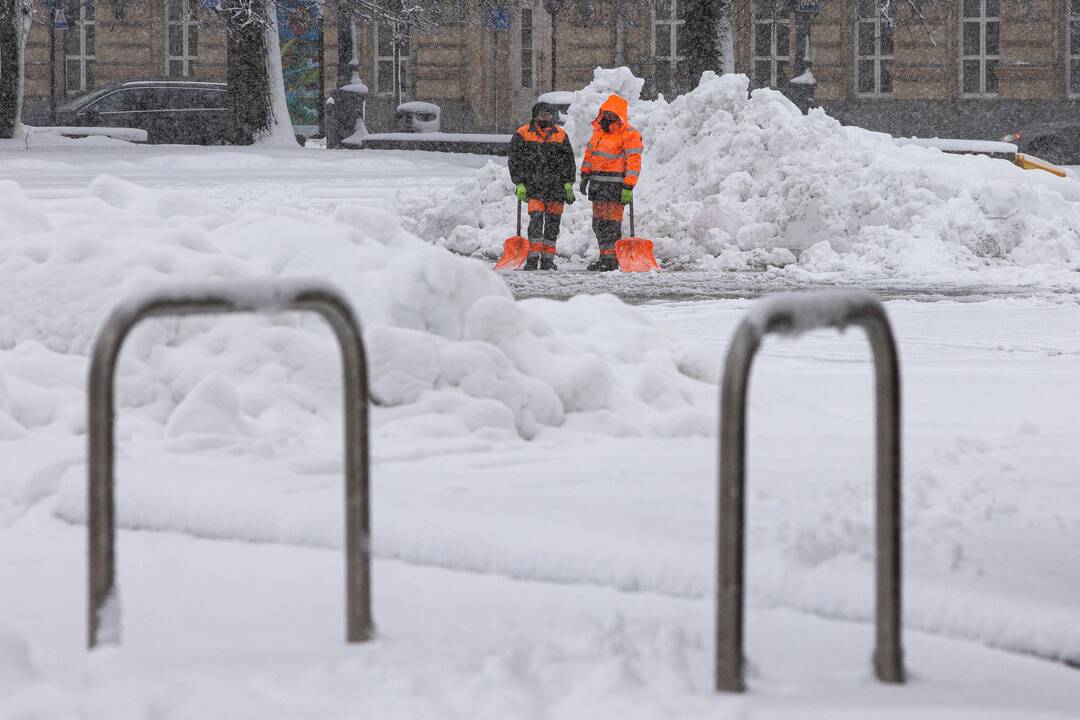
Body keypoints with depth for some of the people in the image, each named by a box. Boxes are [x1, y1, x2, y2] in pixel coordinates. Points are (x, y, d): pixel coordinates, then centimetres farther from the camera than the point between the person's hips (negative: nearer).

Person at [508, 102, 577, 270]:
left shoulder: (560, 135, 10)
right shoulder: (523, 134, 2)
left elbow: (569, 162, 13)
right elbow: (515, 161, 2)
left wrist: (569, 184, 5)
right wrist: (519, 184, -5)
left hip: (556, 186, 3)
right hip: (534, 185, -3)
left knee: (553, 222, 5)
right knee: (536, 219, -14)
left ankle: (548, 259, 12)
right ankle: (533, 259, -14)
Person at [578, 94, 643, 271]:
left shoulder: (629, 134, -9)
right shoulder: (599, 129, 15)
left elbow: (634, 162, -13)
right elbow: (590, 152, 25)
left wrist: (628, 188, -19)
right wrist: (585, 175, 20)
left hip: (615, 184, -8)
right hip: (597, 183, 8)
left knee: (611, 222, -10)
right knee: (598, 222, 10)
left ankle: (611, 259, -8)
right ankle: (604, 257, 16)